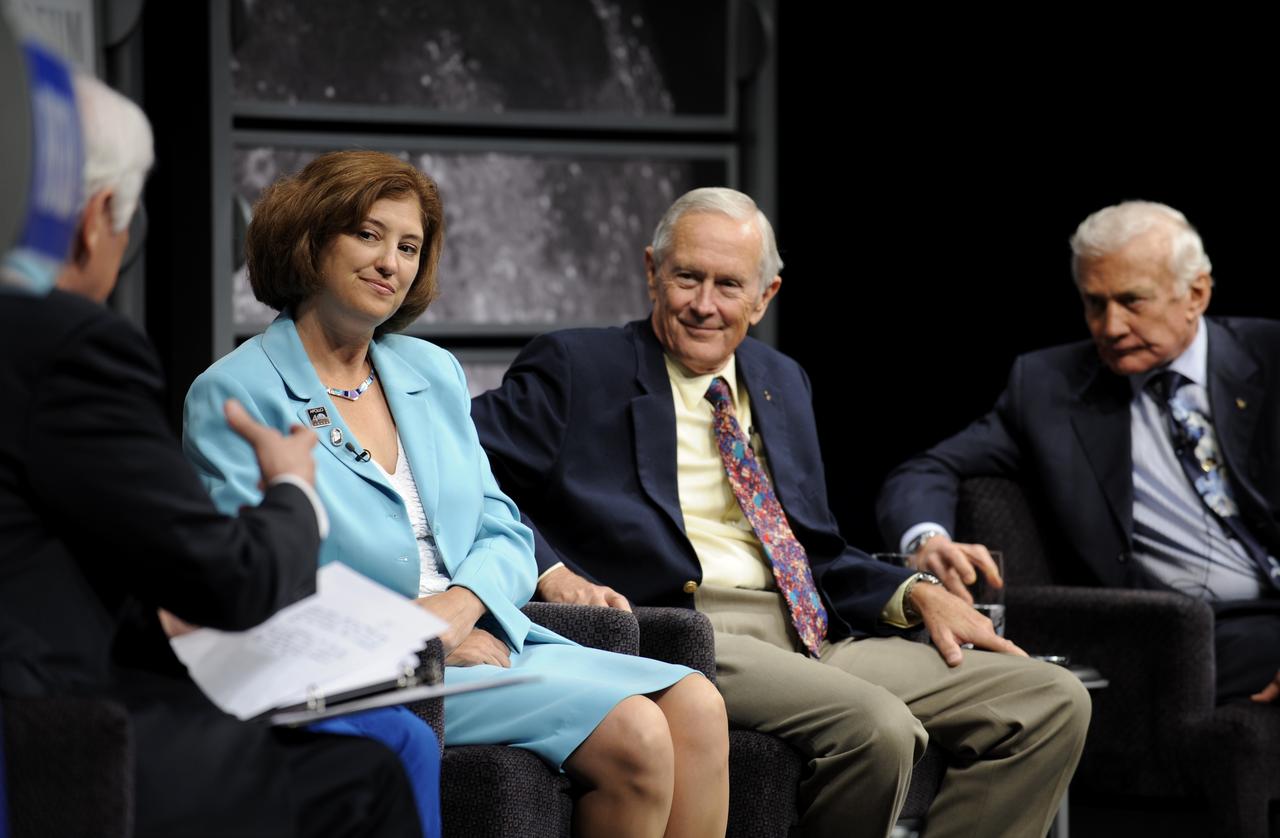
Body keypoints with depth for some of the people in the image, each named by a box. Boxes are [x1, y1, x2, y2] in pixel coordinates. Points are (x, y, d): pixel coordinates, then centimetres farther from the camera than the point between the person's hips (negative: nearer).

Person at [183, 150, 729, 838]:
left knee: (694, 705, -20)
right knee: (633, 733, -25)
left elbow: (504, 533, 15)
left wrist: (458, 606, -8)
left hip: (482, 640, 7)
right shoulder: (235, 394, 0)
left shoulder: (434, 372, 20)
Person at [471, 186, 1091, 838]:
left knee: (1051, 704, -6)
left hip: (811, 637, 7)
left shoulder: (781, 383, 25)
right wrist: (550, 572, -19)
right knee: (877, 727, -33)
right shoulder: (575, 368, 6)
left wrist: (916, 593, 8)